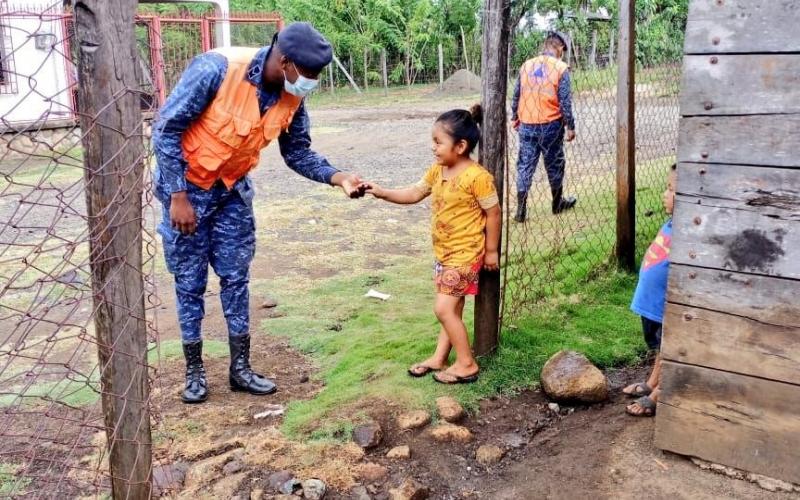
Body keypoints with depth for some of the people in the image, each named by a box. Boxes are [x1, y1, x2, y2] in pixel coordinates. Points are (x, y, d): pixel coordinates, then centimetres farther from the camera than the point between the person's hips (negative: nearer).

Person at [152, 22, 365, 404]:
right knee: (189, 283, 4)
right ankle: (194, 372, 19)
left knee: (236, 278, 7)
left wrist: (338, 178, -16)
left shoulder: (291, 98, -12)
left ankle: (240, 368, 19)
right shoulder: (216, 68, -30)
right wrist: (178, 196, -23)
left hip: (233, 190, 5)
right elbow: (166, 129, -23)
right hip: (186, 187, -5)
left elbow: (298, 153, 1)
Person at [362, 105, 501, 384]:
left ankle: (467, 364, 5)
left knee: (444, 308, -8)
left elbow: (493, 213, -15)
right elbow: (414, 194, 12)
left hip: (465, 254, -8)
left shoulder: (477, 176, -20)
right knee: (453, 309, 17)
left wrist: (491, 251, -9)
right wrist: (382, 193, -1)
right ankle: (439, 358, 26)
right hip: (444, 253, 8)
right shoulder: (437, 171, 4)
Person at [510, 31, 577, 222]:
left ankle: (521, 210, 1)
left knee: (525, 165, 6)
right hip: (550, 124, -3)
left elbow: (516, 95, 10)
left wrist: (514, 117, 22)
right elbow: (565, 102, -9)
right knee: (554, 164, 13)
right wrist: (570, 126, -3)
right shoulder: (561, 68, -7)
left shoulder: (527, 65, 5)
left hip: (526, 124, 3)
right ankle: (558, 203, 29)